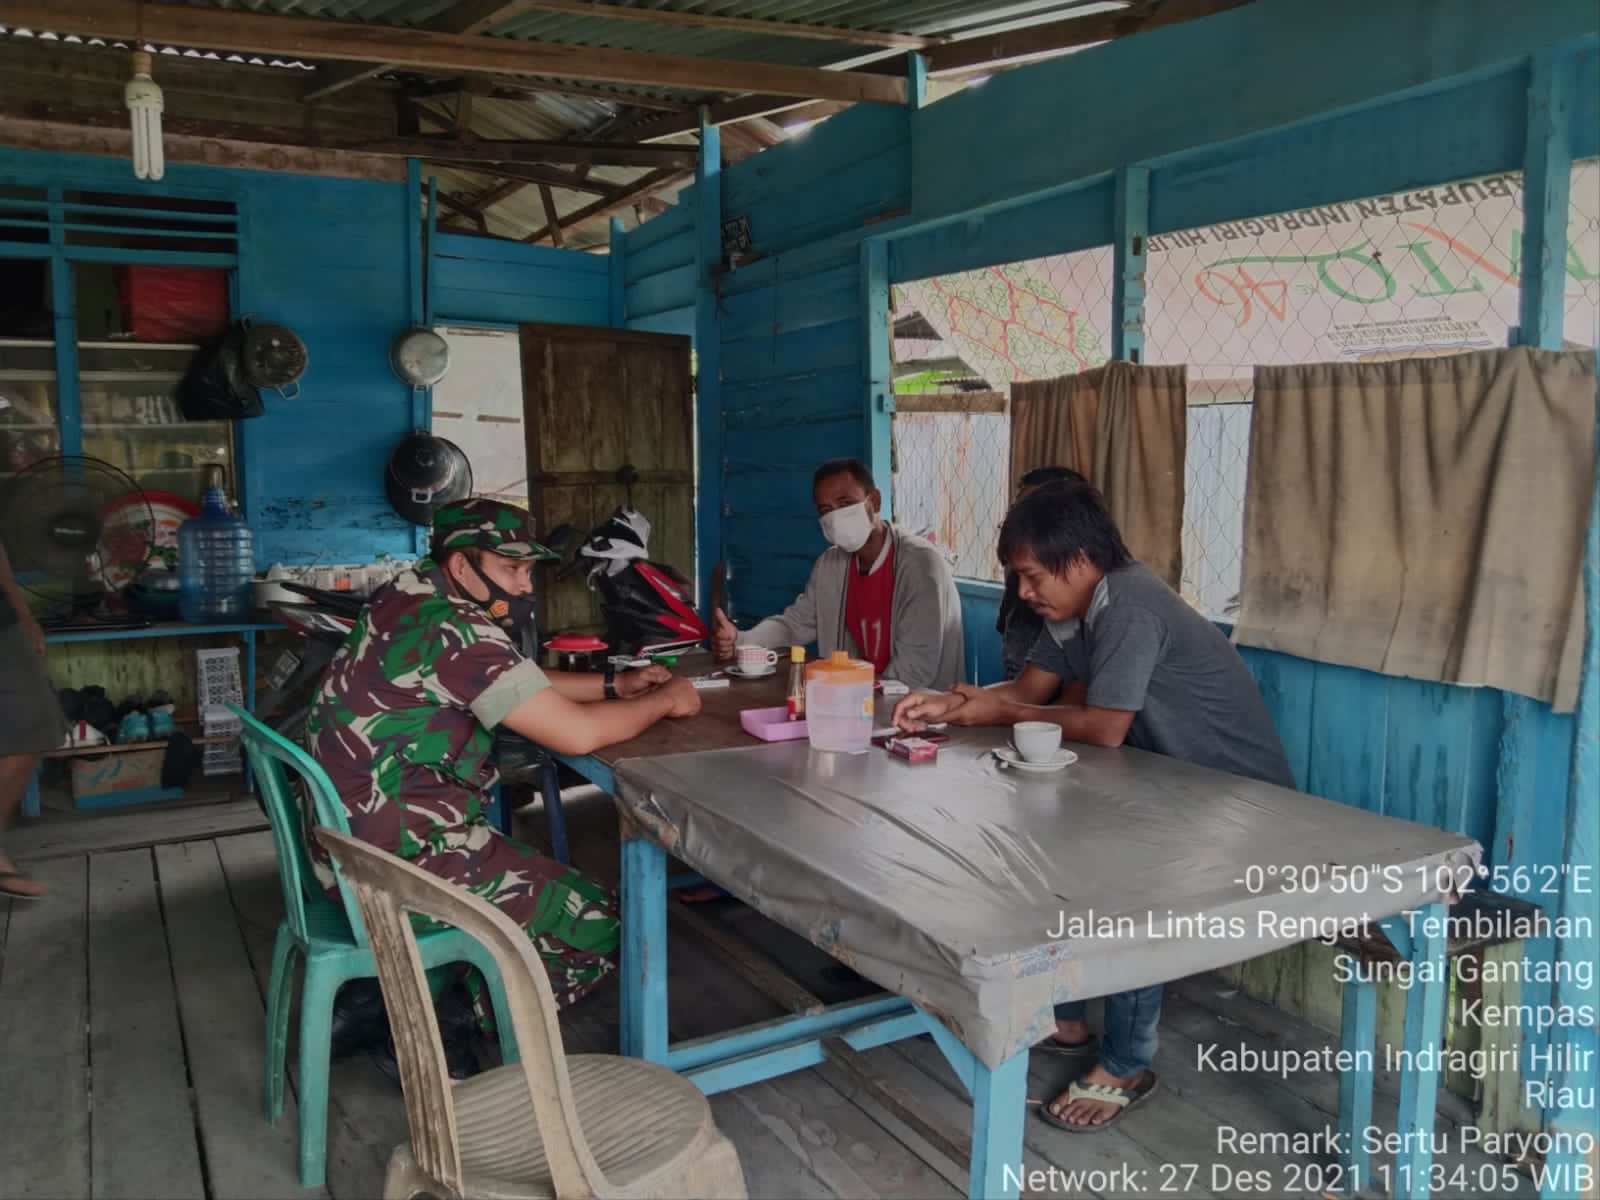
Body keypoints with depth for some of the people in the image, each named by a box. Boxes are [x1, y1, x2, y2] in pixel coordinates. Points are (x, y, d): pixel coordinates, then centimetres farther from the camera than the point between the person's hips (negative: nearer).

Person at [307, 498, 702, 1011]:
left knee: (539, 870, 28)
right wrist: (664, 700, -7)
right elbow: (577, 732, -24)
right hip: (400, 859, -10)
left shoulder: (410, 601, 6)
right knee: (601, 925, -2)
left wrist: (613, 684, 9)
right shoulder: (453, 628, -22)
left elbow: (521, 685, 18)